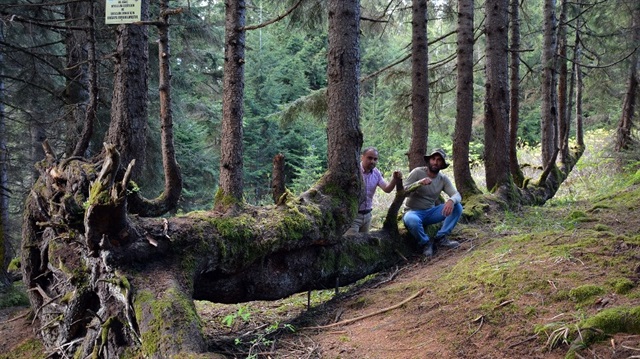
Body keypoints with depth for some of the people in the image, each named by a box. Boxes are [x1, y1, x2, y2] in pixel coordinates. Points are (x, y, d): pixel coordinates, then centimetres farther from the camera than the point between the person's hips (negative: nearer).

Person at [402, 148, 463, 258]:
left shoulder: (443, 179, 1)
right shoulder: (417, 172, -11)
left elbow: (457, 195, -10)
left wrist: (451, 200, -35)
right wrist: (419, 183, -34)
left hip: (431, 212, 4)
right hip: (414, 212, -4)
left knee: (457, 207, -15)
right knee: (411, 220, -40)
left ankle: (440, 238, -10)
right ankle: (425, 243, -11)